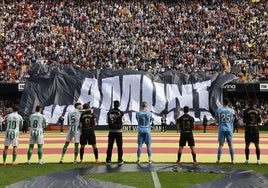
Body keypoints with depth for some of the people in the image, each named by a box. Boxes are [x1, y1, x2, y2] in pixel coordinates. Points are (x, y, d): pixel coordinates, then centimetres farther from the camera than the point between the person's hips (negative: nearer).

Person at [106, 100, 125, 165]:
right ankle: (120, 160, 10)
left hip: (111, 131, 2)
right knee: (119, 146, 7)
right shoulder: (121, 113, -9)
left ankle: (108, 160, 10)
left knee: (110, 146, 8)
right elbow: (123, 122, -3)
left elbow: (107, 121, 5)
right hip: (118, 131, -2)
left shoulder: (109, 113, -2)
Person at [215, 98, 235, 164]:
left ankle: (218, 160, 3)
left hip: (221, 128, -1)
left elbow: (216, 119, 4)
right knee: (230, 144, 7)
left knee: (221, 144, 3)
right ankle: (232, 160, 8)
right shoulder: (231, 110, 2)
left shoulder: (219, 109, -2)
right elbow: (232, 120, 5)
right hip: (229, 128, 1)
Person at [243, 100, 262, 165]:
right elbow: (260, 121, 2)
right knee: (257, 144, 7)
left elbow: (244, 121, -5)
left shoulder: (246, 111, -4)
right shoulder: (257, 111, 1)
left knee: (247, 144, 5)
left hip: (248, 128, -1)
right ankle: (258, 160, 7)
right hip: (255, 128, 1)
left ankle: (247, 160, 6)